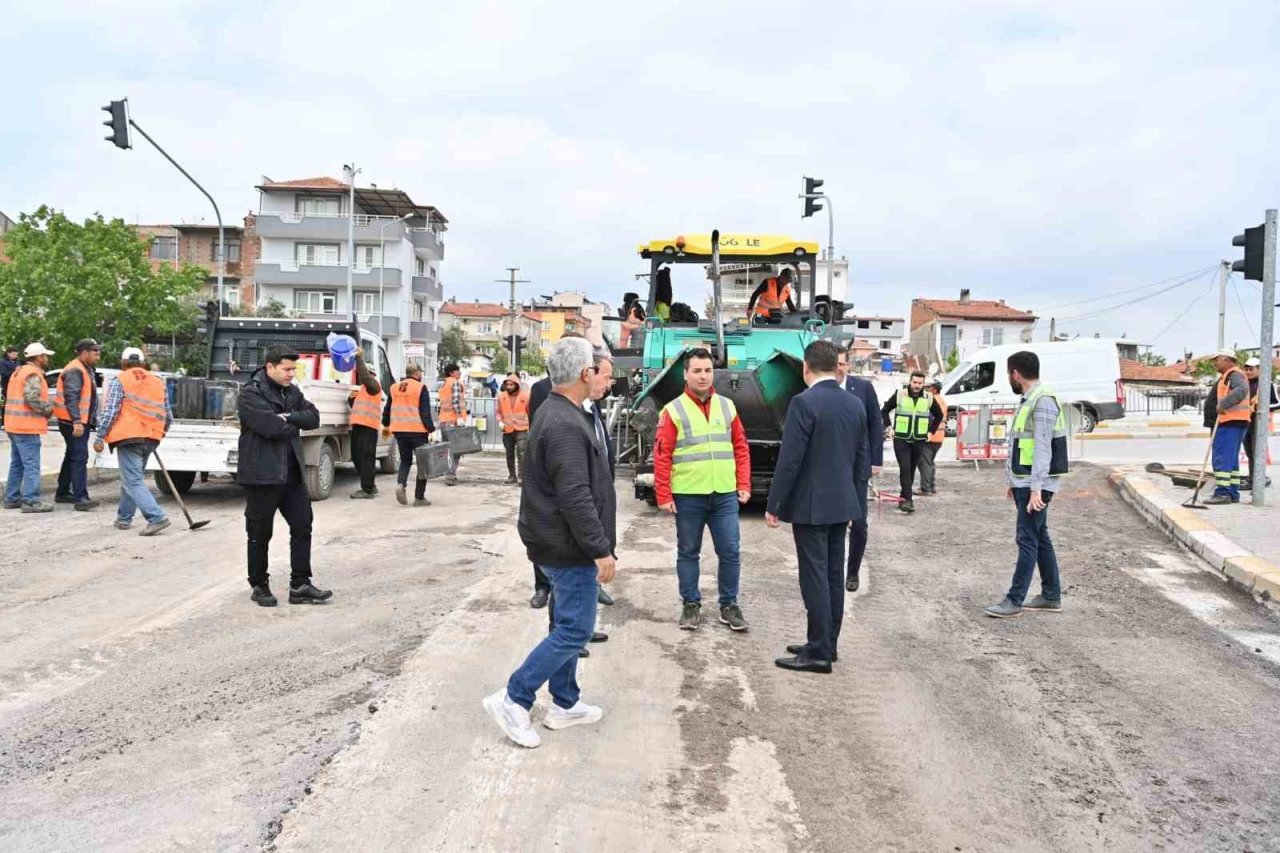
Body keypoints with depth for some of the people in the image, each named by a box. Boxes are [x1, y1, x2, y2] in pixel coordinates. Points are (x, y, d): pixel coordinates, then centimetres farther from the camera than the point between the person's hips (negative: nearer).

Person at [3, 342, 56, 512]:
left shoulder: (19, 372, 19)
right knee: (31, 465, -9)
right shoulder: (33, 374, -13)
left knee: (17, 464, 17)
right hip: (27, 426, -10)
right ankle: (31, 501, -10)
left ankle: (12, 498, 22)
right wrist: (49, 408, -9)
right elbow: (32, 399, -24)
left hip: (15, 425, 10)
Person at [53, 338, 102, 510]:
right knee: (79, 458, -14)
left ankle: (62, 493, 29)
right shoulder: (75, 371, -15)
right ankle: (80, 497, -17)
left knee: (72, 457, 18)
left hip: (81, 422, 11)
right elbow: (71, 398, -24)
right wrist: (77, 421, -31)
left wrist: (93, 420, 22)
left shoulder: (87, 369, 18)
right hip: (74, 423, -11)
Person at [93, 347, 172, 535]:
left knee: (133, 481, -7)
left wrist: (100, 438, -5)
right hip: (151, 439, 6)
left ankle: (157, 517, -20)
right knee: (132, 478, 21)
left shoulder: (119, 382, -1)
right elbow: (168, 416, 14)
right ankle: (124, 518, 25)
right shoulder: (158, 382, 15)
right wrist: (159, 433, 30)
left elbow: (110, 412, -10)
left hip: (128, 437, -6)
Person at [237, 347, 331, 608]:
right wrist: (294, 425, -6)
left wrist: (289, 417, -14)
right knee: (260, 534, 5)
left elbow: (313, 418, 2)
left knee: (302, 526, 7)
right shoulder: (251, 393, -12)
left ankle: (300, 585, 14)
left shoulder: (292, 391, 12)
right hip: (261, 474, -7)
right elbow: (270, 426, -24)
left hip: (291, 473, 7)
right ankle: (259, 586, 20)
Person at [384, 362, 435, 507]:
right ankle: (419, 497, 4)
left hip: (399, 431, 5)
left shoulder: (394, 388, 11)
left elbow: (387, 410, 20)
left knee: (405, 460, 19)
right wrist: (431, 428, -10)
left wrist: (386, 425, 35)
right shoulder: (421, 388, -6)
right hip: (417, 430, -5)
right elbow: (425, 412, -12)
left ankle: (400, 484, -8)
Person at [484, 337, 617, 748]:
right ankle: (513, 699, 2)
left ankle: (565, 703, 28)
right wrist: (601, 549, -21)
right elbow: (575, 498, -27)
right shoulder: (566, 426, -24)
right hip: (569, 547, -11)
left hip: (559, 542, 11)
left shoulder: (555, 413, 11)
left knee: (568, 624, 17)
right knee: (576, 629, -3)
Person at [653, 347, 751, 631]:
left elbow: (741, 448, 11)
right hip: (688, 496, -2)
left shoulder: (727, 406, 8)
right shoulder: (673, 410, -3)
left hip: (725, 494, 3)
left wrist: (744, 485, 4)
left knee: (730, 552, 5)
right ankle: (691, 604, 23)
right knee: (688, 553, 9)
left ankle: (729, 605, 19)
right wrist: (664, 495, -8)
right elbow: (662, 455, -4)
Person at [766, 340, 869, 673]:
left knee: (815, 578, -2)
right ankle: (827, 643, 23)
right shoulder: (855, 404, 7)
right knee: (833, 576, 13)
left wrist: (774, 505, -10)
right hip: (842, 504, 8)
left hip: (810, 505, -7)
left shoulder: (804, 403, -16)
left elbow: (789, 460, -17)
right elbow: (862, 458, 12)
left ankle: (819, 652, 2)